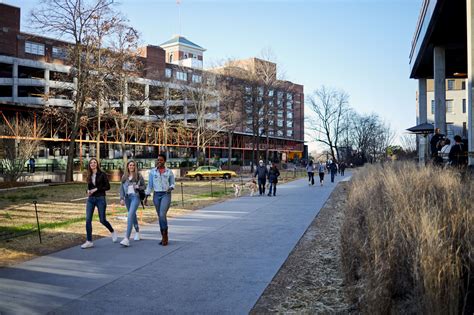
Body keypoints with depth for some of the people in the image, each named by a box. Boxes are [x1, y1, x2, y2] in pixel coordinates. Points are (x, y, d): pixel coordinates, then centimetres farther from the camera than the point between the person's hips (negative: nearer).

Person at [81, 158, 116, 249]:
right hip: (90, 199, 4)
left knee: (102, 220, 2)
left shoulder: (102, 174, -4)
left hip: (100, 198, -4)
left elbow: (108, 186, -6)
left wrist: (96, 189, -14)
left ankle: (112, 232, 30)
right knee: (88, 220, -6)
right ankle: (89, 241, 0)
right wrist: (88, 191, -1)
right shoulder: (89, 176, 11)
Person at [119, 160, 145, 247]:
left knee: (130, 216, -17)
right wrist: (121, 198, -2)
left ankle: (127, 239, -24)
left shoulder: (138, 176, 2)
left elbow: (144, 186, 7)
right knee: (133, 215, 15)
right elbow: (121, 188, 10)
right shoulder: (124, 176, 11)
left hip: (135, 197, -5)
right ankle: (137, 232, 38)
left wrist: (138, 187, -13)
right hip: (127, 197, 5)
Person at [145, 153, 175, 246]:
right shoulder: (152, 171, 4)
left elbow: (172, 184, 7)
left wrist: (170, 188, -15)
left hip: (166, 195, -3)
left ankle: (165, 236, -2)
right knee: (160, 216, 7)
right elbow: (150, 185, 7)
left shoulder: (169, 172, 0)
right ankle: (164, 237, 19)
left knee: (162, 215, -19)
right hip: (156, 195, 3)